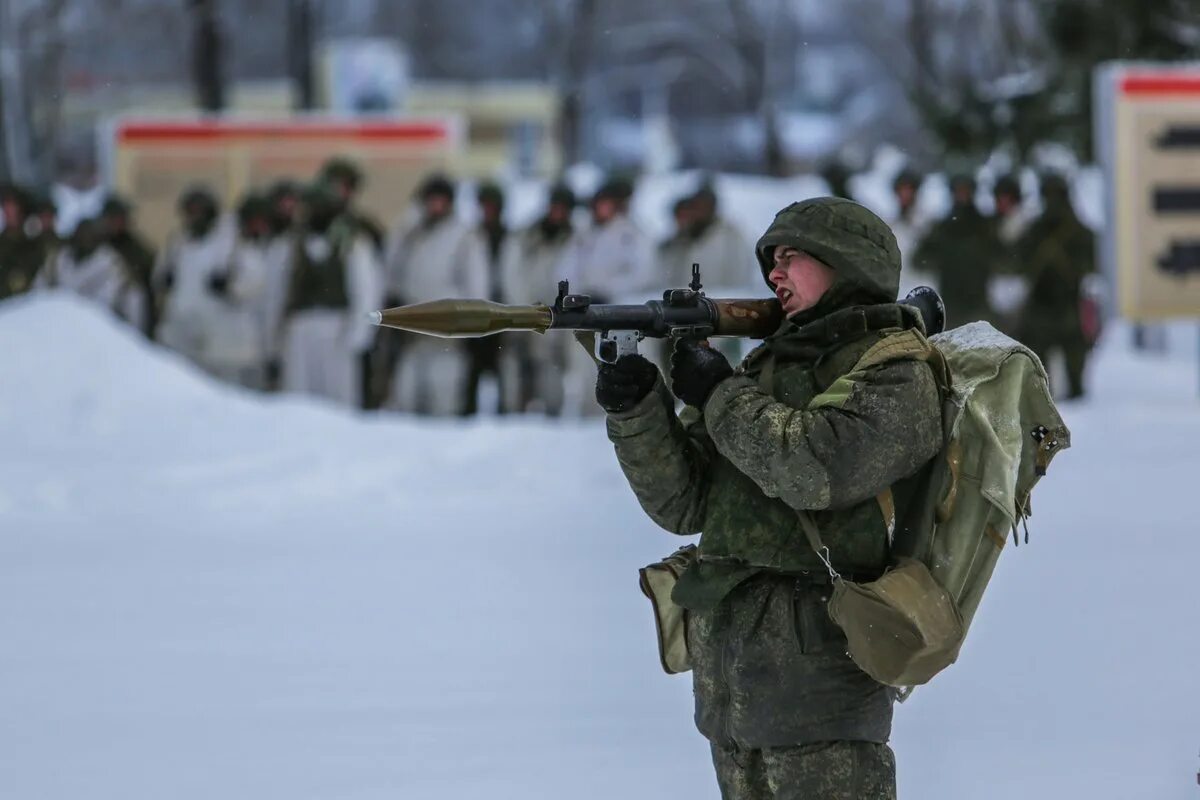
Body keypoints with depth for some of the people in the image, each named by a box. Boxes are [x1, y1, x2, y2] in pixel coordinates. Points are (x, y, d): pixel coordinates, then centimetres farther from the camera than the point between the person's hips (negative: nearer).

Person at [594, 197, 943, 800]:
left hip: (817, 662, -8)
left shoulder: (898, 374, -6)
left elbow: (812, 467, -23)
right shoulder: (768, 364, 17)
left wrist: (719, 394, -9)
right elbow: (683, 502, 12)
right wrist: (636, 409, -5)